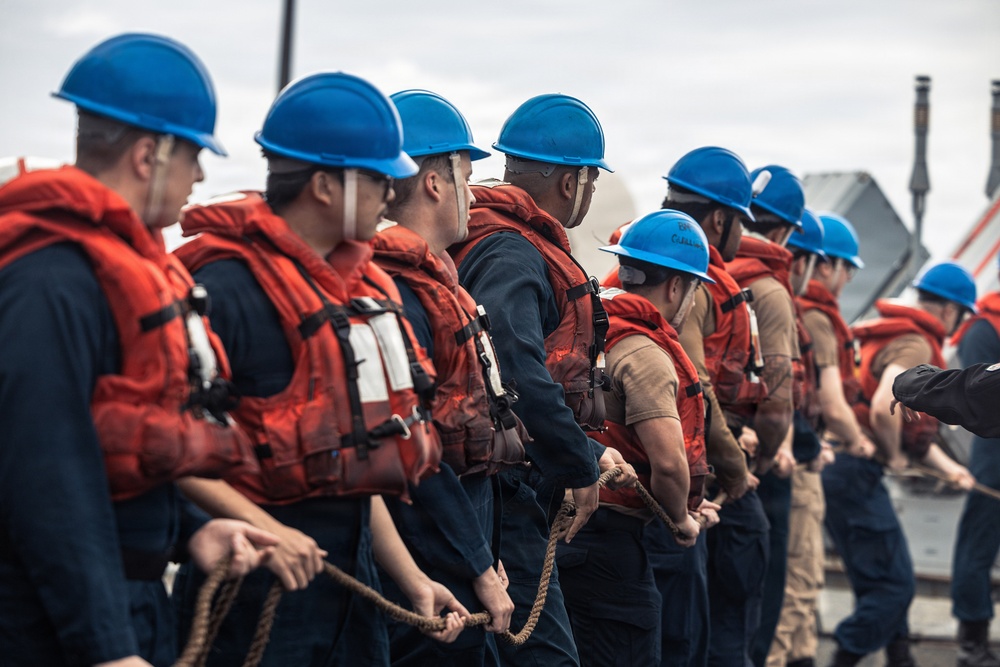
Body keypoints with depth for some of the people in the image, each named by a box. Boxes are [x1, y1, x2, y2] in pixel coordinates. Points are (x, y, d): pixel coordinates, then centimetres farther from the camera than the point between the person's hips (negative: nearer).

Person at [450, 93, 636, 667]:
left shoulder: (523, 248, 18)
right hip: (503, 491, -11)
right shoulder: (511, 255, -15)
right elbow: (519, 372, -30)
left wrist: (588, 451, 17)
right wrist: (582, 464, -19)